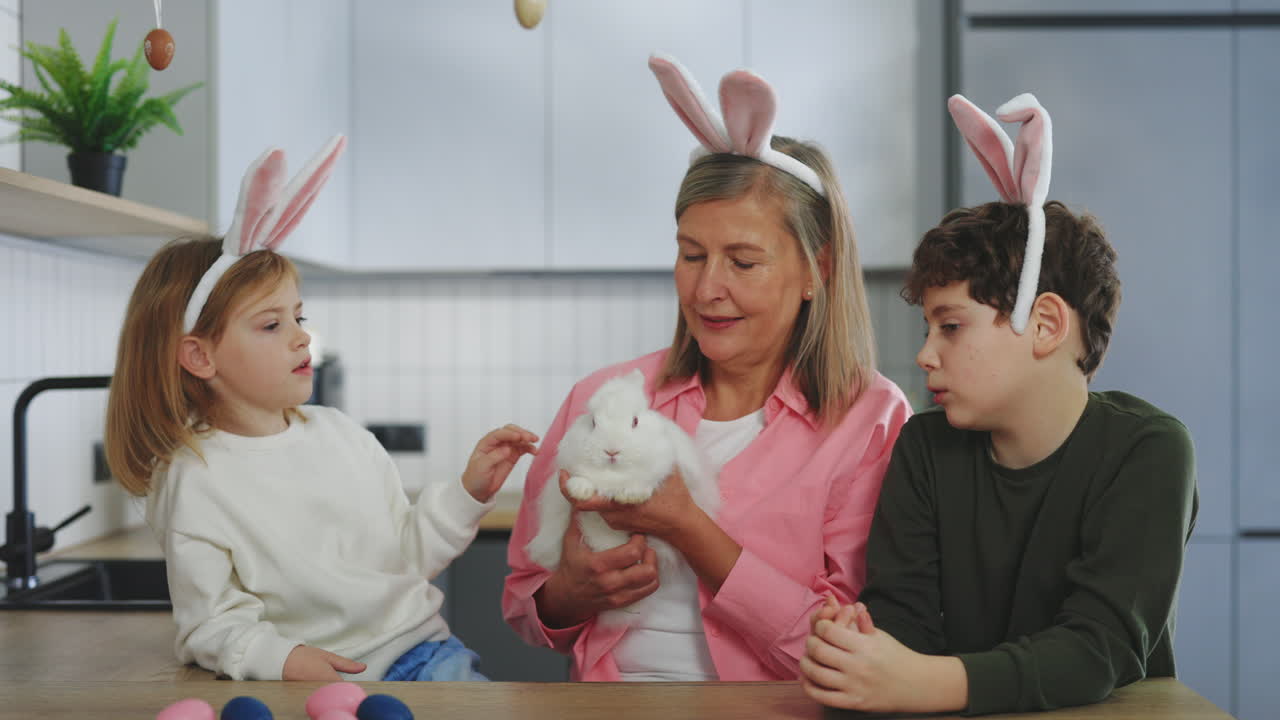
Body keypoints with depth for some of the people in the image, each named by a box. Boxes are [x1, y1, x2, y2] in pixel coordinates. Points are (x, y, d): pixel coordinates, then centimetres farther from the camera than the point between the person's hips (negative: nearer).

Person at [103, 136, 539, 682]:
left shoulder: (341, 433, 10)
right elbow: (211, 623, -7)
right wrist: (281, 659, -23)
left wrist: (469, 494, 3)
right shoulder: (195, 482, -6)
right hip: (308, 678, -3)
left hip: (417, 648, 4)